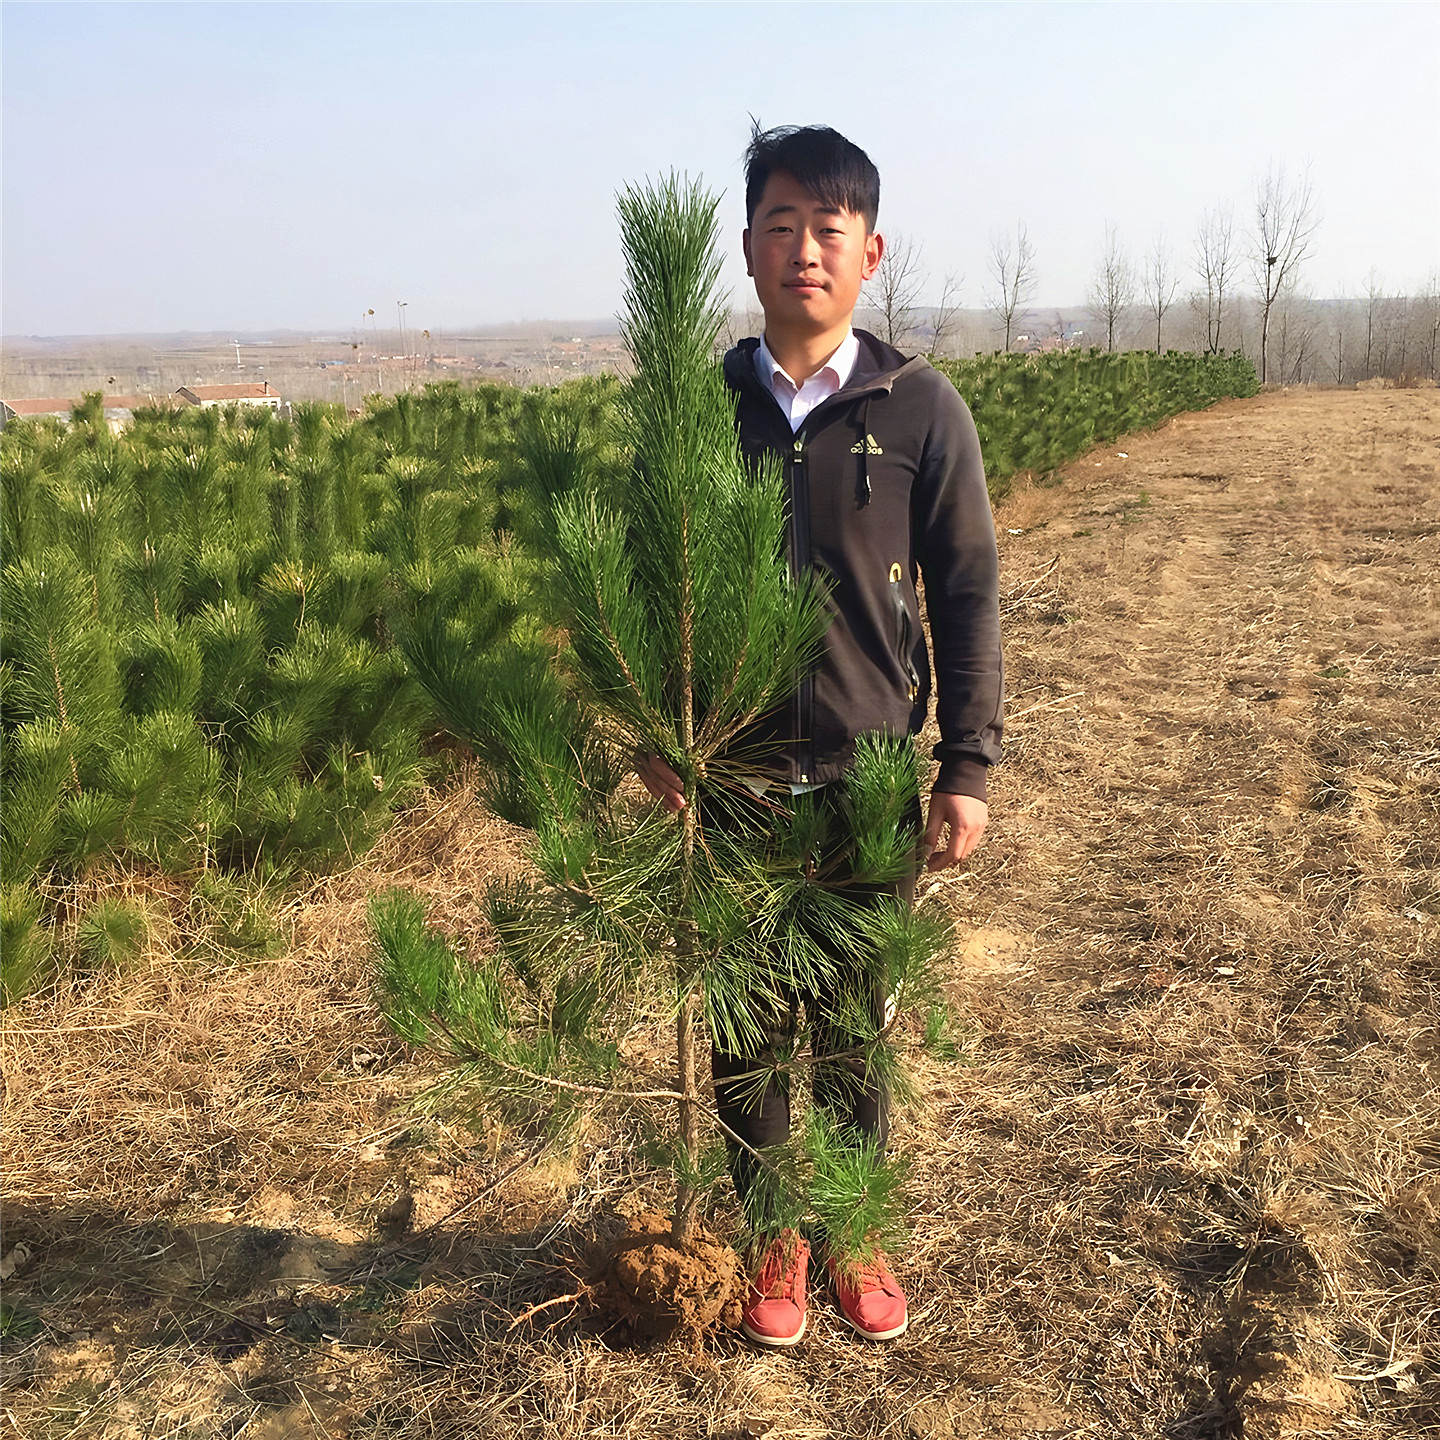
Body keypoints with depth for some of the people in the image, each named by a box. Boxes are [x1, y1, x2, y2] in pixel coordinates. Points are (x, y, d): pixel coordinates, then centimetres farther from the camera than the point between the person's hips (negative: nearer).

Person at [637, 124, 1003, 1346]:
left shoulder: (921, 410, -3)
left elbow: (967, 594, -1)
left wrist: (969, 766, -4)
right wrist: (652, 733, 1)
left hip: (871, 783, -1)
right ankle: (772, 1235, 32)